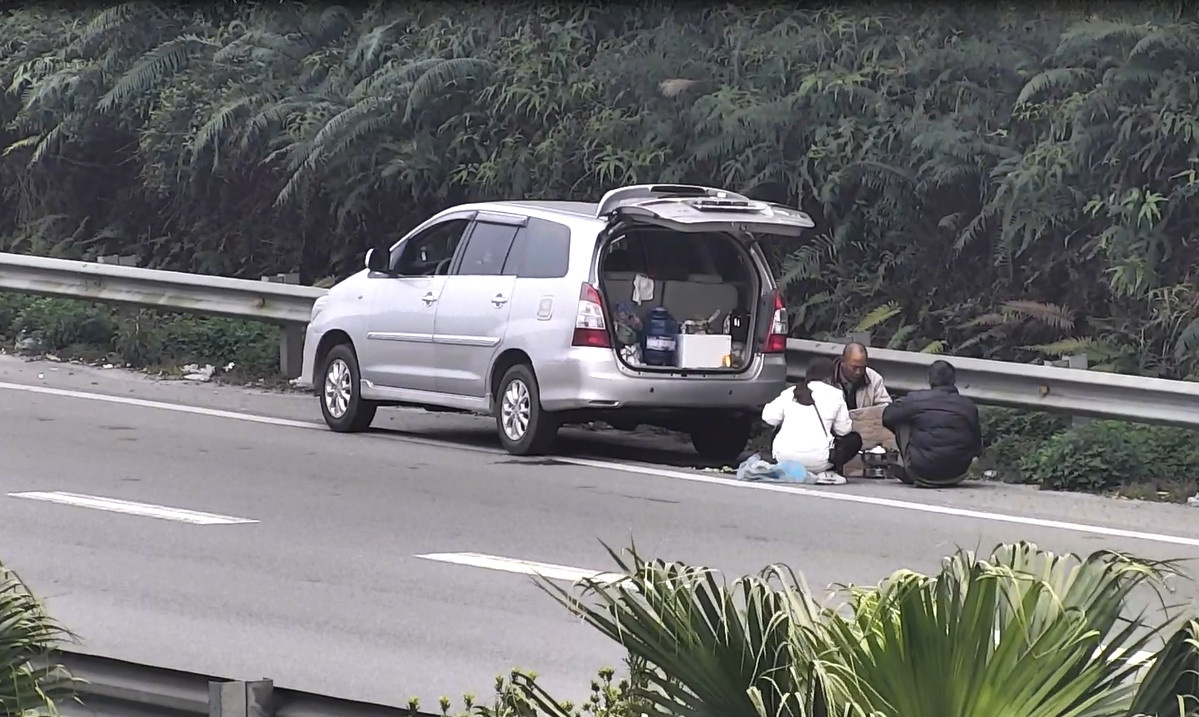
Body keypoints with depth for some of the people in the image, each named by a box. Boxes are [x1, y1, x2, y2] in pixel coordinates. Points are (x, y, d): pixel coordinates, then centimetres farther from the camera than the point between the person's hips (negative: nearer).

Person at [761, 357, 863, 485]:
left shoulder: (789, 393, 12)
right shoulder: (834, 394, 2)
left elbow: (768, 416, 11)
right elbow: (843, 429, 5)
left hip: (783, 457, 5)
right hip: (817, 460, -5)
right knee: (854, 439, 18)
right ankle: (828, 473, -4)